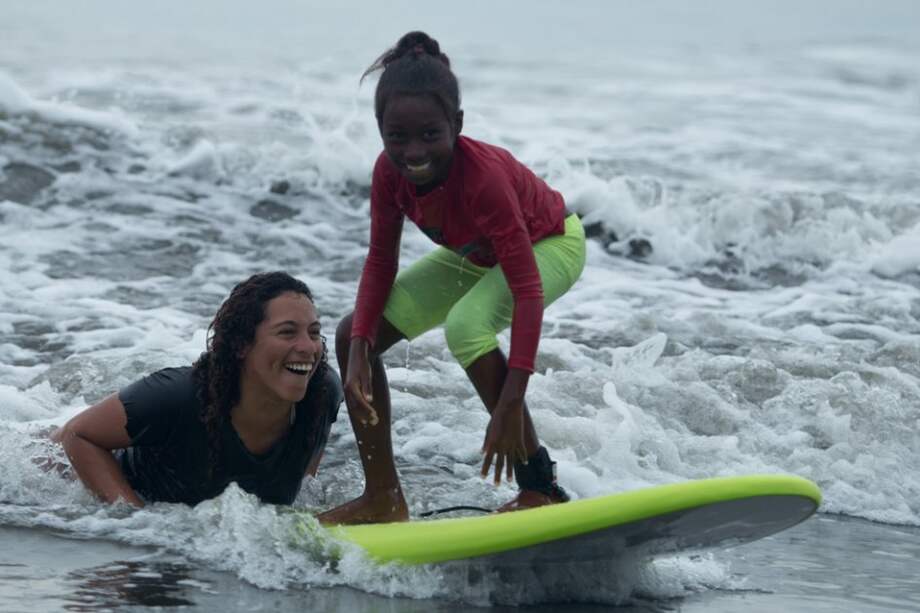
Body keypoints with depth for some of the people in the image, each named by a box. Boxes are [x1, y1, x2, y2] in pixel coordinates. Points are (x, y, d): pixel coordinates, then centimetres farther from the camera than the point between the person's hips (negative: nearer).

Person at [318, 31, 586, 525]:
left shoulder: (482, 176, -40)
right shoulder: (390, 171, -23)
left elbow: (526, 288, -41)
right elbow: (381, 259, -9)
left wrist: (510, 404, -47)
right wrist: (359, 348, -25)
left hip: (551, 245, -7)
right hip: (476, 255, 7)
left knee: (466, 325, -36)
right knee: (352, 334, -5)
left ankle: (541, 489, -27)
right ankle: (383, 497, 3)